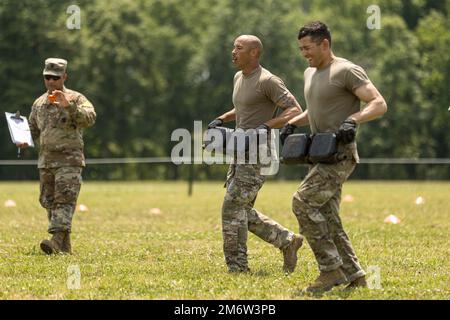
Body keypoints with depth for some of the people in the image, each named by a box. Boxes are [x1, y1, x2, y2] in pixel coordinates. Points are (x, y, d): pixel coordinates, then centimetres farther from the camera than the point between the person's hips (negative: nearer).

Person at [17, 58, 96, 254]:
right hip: (45, 161, 6)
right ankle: (65, 247, 11)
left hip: (69, 159, -6)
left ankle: (57, 240, -27)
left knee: (64, 200, -16)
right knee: (49, 201, 5)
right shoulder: (39, 103, 16)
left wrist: (69, 106, -31)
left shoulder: (75, 99, -2)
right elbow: (33, 129, 25)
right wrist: (24, 141, 4)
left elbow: (89, 118, -19)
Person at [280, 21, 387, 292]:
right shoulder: (310, 74, 16)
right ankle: (354, 276, 12)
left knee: (303, 202, -20)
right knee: (327, 218, 6)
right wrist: (293, 123, 15)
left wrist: (353, 120, -32)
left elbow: (379, 104, -16)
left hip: (340, 155, -9)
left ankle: (331, 270, -15)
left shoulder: (347, 71, -11)